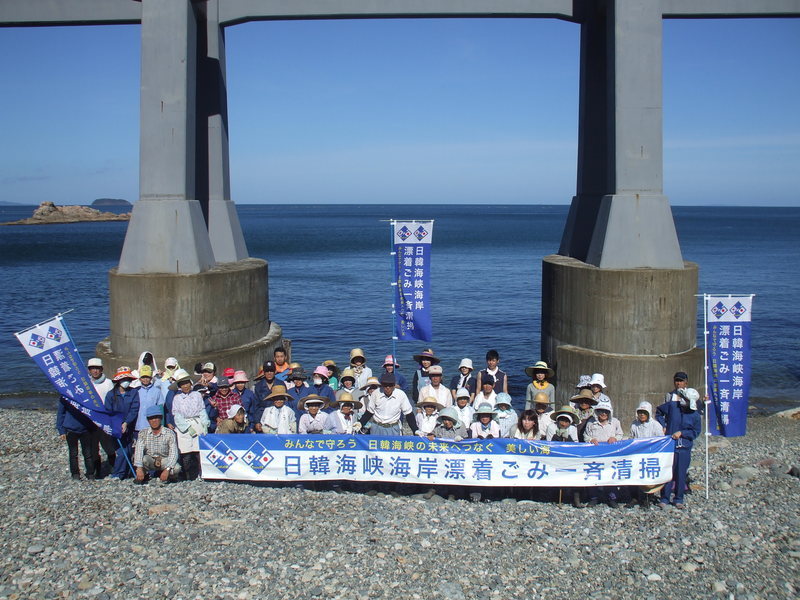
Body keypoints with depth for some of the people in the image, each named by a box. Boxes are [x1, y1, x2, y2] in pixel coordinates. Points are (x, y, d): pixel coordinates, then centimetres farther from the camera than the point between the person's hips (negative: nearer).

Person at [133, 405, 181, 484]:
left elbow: (173, 453, -19)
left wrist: (167, 469, -33)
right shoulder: (143, 433, -7)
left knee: (176, 468, -30)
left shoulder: (169, 433, -12)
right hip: (149, 462, 0)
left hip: (165, 461, 0)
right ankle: (144, 475, 1)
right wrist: (139, 468, -38)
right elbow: (139, 450, -22)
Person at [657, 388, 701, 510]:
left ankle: (678, 499, 20)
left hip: (684, 448, 0)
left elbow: (695, 432, 3)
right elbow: (659, 411, 14)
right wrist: (663, 426, 4)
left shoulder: (695, 415, -3)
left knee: (681, 474, 6)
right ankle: (664, 499, 10)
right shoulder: (672, 405, -3)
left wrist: (681, 433, -11)